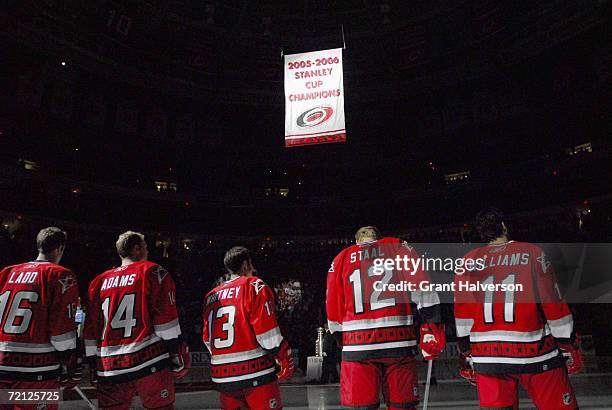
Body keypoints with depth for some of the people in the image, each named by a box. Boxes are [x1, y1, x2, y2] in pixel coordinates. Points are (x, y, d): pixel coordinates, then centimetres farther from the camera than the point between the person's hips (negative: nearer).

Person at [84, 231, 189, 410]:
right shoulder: (152, 272, -1)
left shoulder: (100, 281, 14)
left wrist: (93, 367, 20)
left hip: (109, 368, 5)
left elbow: (90, 329, 14)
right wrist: (177, 354, -2)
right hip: (149, 363, -5)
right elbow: (166, 319, -8)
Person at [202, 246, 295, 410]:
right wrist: (285, 360, -4)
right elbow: (267, 332, -13)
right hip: (255, 373, -6)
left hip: (222, 376, 6)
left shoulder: (211, 295, 12)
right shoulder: (254, 286, -6)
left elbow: (207, 339, 16)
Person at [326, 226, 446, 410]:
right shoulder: (398, 246, 12)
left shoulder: (342, 258, 14)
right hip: (398, 342, 0)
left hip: (357, 345, 1)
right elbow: (421, 284, -3)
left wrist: (341, 340, 24)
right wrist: (433, 325, -3)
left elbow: (333, 308, 13)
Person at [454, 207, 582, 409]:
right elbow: (554, 305, -3)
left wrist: (467, 357, 12)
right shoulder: (532, 253, -3)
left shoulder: (467, 262, 2)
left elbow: (462, 315, 4)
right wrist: (569, 347, 7)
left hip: (487, 357, 2)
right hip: (534, 354, -2)